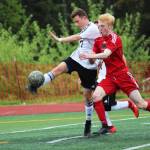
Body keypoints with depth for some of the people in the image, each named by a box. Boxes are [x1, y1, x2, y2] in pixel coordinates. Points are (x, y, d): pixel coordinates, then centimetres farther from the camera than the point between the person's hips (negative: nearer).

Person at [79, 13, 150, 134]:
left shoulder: (114, 38, -14)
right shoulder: (98, 41, 7)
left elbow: (106, 54, -31)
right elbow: (93, 59, 2)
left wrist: (90, 56, -45)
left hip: (122, 75, -5)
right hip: (110, 77, 6)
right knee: (96, 96, -18)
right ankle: (105, 126, -9)